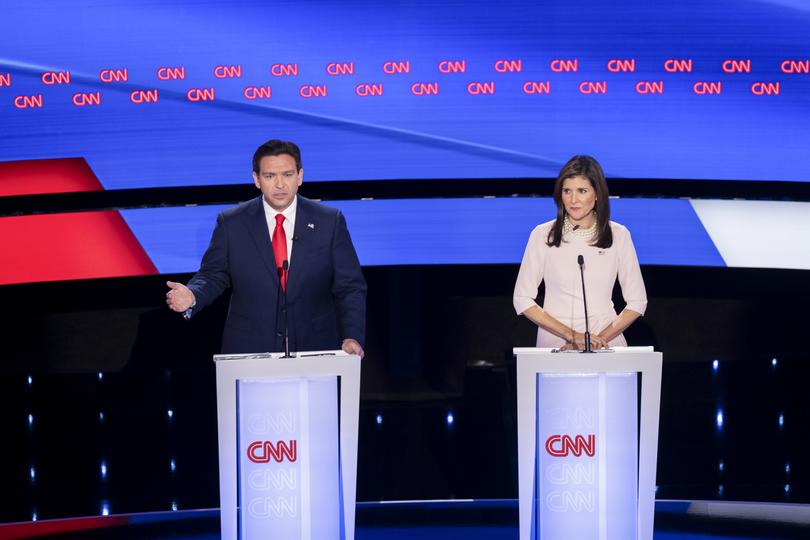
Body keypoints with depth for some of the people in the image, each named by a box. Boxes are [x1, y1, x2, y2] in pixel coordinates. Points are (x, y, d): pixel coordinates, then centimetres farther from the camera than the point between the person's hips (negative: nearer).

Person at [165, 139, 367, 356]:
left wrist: (352, 338, -13)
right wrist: (192, 296, -15)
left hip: (314, 351, 0)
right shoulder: (231, 223, 1)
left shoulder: (329, 222, 0)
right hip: (249, 351, 0)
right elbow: (213, 275, 7)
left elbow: (349, 287, 0)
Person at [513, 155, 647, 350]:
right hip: (554, 344, 0)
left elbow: (637, 301, 8)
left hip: (606, 338, 0)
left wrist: (601, 338, -7)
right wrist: (571, 335, -8)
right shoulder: (543, 235, 2)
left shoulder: (618, 235, 5)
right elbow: (522, 299, 2)